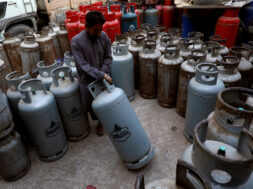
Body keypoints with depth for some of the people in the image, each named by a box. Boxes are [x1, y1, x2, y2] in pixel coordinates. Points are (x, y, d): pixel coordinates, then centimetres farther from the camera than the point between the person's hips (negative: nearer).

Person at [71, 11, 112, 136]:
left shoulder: (104, 36, -10)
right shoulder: (76, 41, -20)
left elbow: (108, 58, -2)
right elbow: (83, 65, -23)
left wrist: (103, 73, -16)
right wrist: (101, 75, -29)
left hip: (104, 78, 2)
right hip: (87, 80, -2)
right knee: (90, 105, 13)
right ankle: (99, 121, 42)